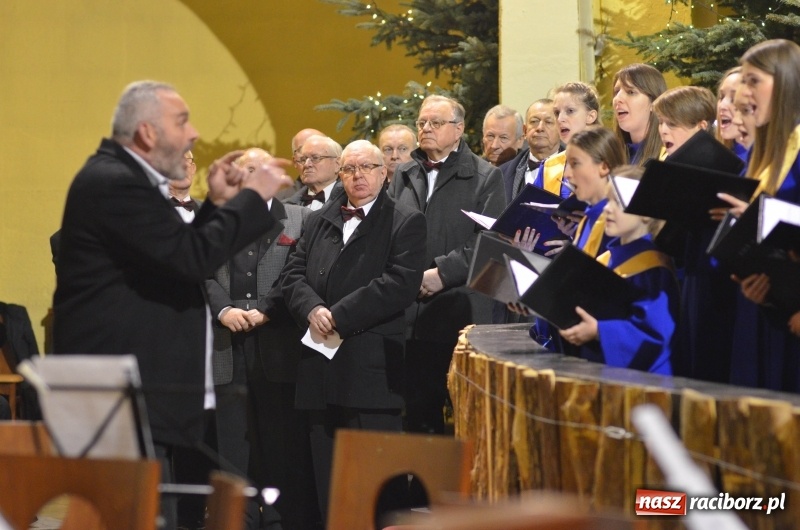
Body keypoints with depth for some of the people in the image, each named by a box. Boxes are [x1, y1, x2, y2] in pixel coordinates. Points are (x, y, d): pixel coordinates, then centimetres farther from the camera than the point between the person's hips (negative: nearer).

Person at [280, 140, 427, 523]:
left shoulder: (406, 222, 2)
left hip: (373, 372, -5)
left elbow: (401, 284, -11)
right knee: (327, 476, 8)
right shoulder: (319, 221, 19)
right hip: (322, 368, 5)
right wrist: (312, 309, -10)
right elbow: (292, 275, 12)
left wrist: (339, 316, -14)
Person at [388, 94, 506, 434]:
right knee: (418, 413, 6)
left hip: (462, 316, -4)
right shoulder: (403, 176, 17)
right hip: (411, 318, 4)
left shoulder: (485, 177, 2)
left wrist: (443, 272, -14)